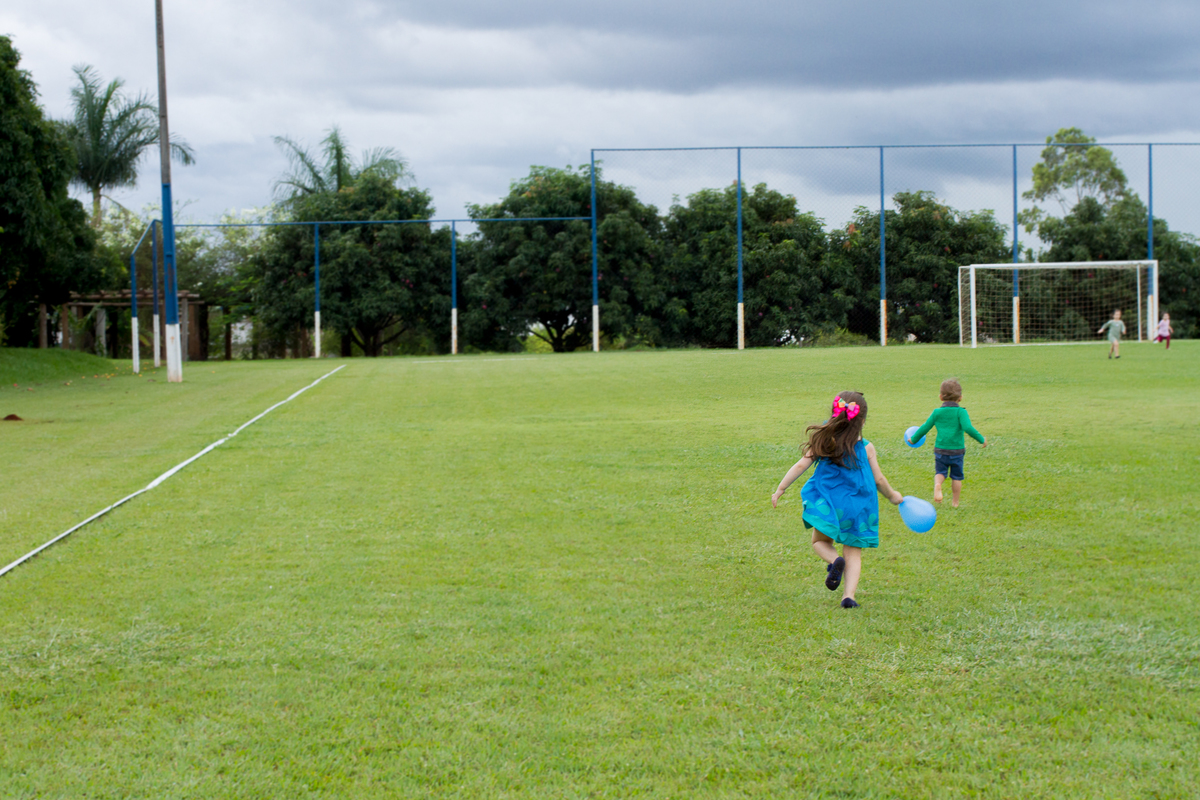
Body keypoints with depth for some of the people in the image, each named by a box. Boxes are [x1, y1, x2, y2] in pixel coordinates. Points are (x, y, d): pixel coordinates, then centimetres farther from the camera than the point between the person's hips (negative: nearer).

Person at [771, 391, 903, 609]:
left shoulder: (823, 441, -4)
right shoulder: (866, 448, -4)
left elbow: (801, 465, -4)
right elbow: (879, 479, 4)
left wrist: (780, 488, 5)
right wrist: (892, 496, 23)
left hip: (829, 503, 0)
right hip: (858, 506, 0)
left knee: (820, 541, 20)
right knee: (853, 552, 10)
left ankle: (834, 561, -13)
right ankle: (849, 595, -6)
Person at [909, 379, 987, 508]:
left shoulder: (937, 412, 0)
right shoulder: (960, 412, -8)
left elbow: (925, 427, 5)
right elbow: (968, 428, -20)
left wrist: (914, 439, 21)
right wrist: (981, 439, -8)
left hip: (940, 450, 1)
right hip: (957, 450, -1)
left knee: (940, 472, 10)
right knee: (956, 476, 13)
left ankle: (937, 484, -23)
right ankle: (955, 501, 17)